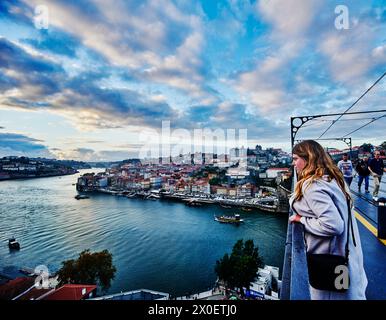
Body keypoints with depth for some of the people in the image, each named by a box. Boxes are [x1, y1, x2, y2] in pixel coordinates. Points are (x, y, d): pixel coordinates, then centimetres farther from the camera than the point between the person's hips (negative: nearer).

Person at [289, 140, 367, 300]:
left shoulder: (312, 186, -27)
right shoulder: (331, 178, 3)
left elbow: (333, 224, -32)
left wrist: (302, 219, -20)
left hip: (330, 259, -9)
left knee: (326, 295, 12)